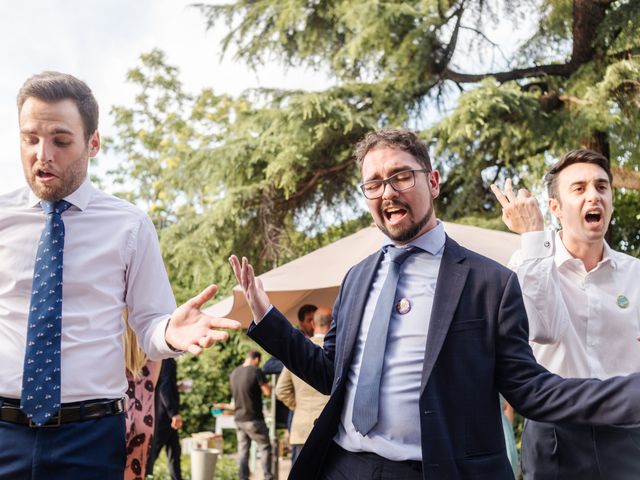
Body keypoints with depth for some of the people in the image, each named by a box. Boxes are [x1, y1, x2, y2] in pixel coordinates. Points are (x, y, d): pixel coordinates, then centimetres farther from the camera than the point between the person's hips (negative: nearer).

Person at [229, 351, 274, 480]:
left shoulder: (233, 374, 8)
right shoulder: (256, 371, -13)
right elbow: (268, 392, -13)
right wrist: (268, 385, 7)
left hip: (239, 418, 6)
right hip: (254, 418, -6)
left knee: (242, 450, 9)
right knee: (265, 447, 5)